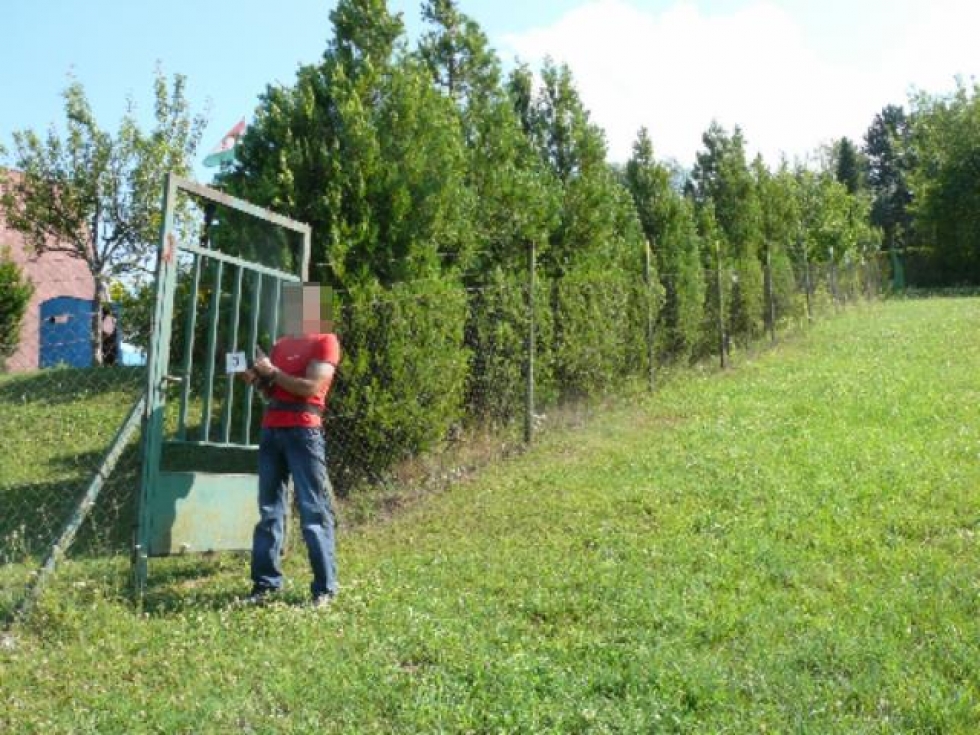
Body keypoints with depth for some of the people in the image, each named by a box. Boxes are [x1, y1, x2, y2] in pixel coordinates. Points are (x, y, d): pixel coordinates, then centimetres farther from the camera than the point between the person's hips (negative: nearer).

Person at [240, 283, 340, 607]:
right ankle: (266, 582, 14)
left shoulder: (326, 341, -1)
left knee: (314, 510, -4)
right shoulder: (282, 343, 20)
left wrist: (272, 372, -9)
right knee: (269, 508, 8)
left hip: (304, 432, -7)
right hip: (271, 430, 7)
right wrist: (257, 379, 2)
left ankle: (325, 588, 1)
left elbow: (311, 387, -12)